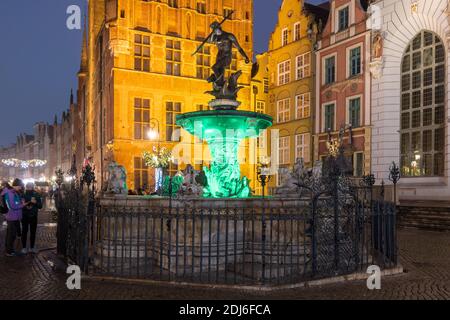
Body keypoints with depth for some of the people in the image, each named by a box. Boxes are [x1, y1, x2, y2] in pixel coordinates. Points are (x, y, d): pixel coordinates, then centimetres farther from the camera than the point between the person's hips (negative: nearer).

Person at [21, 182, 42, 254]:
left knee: (33, 232, 7)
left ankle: (32, 247, 17)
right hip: (25, 216, -2)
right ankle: (24, 247, 11)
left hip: (33, 216, 2)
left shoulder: (37, 195, 2)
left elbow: (40, 206, 1)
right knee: (24, 232, 1)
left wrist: (35, 202, -17)